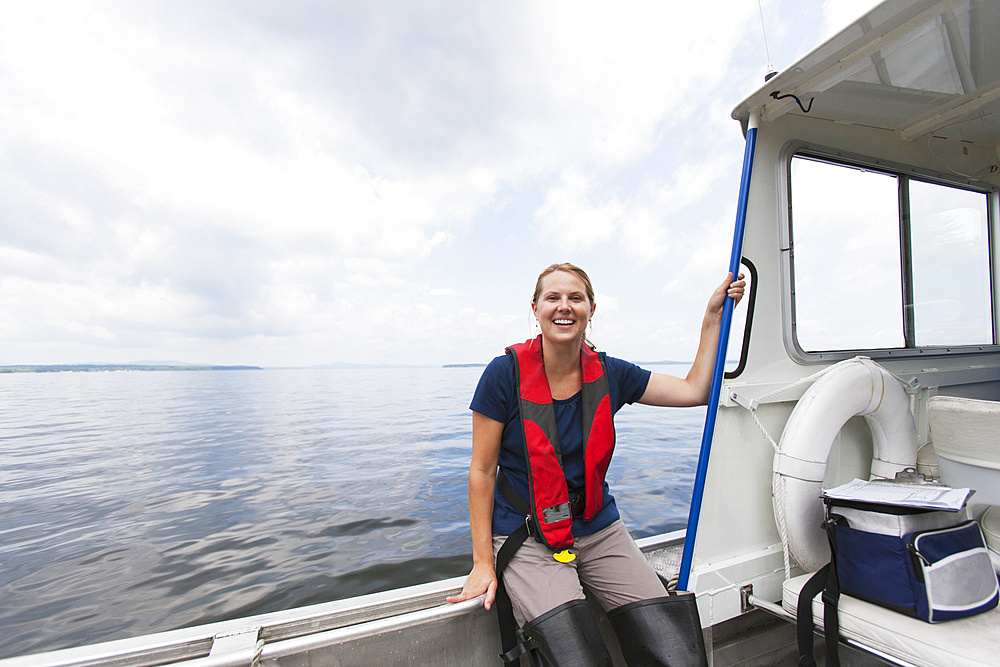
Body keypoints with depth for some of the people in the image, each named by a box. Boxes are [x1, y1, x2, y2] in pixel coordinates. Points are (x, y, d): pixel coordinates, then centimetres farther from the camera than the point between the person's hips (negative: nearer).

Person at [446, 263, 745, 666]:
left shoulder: (609, 374, -2)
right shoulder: (507, 373, -13)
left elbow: (695, 391, 4)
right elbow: (482, 470, -8)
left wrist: (713, 315, 2)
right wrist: (483, 563, -7)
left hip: (599, 531, 4)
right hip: (527, 539, -3)